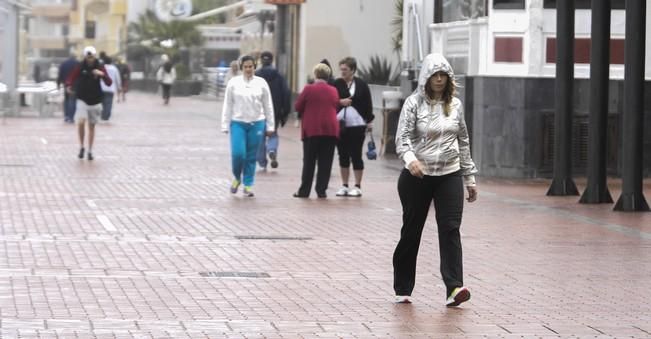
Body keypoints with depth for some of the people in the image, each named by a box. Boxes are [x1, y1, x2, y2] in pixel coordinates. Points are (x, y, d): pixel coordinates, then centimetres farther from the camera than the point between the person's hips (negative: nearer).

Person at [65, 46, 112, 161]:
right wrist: (69, 85, -27)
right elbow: (71, 78, -5)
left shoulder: (100, 68, -2)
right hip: (82, 100, -1)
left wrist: (102, 75, -28)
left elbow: (109, 83, -9)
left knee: (92, 126, 9)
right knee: (82, 121, -20)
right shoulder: (80, 67, -3)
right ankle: (81, 146, -2)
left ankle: (90, 151, 19)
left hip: (95, 101, 1)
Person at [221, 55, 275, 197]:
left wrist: (270, 126, 7)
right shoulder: (233, 83, 1)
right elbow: (227, 105, 4)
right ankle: (236, 177, 16)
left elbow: (268, 106, 8)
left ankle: (248, 185, 14)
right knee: (238, 153, -11)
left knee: (251, 156, 3)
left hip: (256, 123, 1)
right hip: (238, 123, -1)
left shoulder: (261, 83, 3)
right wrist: (225, 125, 1)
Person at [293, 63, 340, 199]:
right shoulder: (333, 91, 3)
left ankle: (304, 190, 6)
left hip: (311, 130, -2)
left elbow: (297, 107, 1)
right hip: (330, 130, 2)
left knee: (309, 162, 5)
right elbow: (336, 107, 12)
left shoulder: (309, 89, -6)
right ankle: (321, 190, 2)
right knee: (325, 162, 4)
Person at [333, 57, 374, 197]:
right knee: (343, 155, 8)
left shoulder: (361, 85, -1)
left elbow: (368, 104, 2)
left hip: (357, 125, -2)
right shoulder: (337, 84, 3)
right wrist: (339, 102, -14)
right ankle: (344, 186, 17)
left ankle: (357, 186, 6)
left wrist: (369, 121, -2)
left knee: (356, 155, 0)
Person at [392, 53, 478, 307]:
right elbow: (402, 138, -12)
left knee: (450, 229, -11)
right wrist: (410, 158, -33)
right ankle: (403, 289, 20)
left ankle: (454, 288, -20)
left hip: (450, 175, 2)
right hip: (417, 176, -2)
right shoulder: (414, 103, -4)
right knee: (411, 231, 7)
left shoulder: (455, 105, 8)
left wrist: (470, 178, 16)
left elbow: (463, 142, 16)